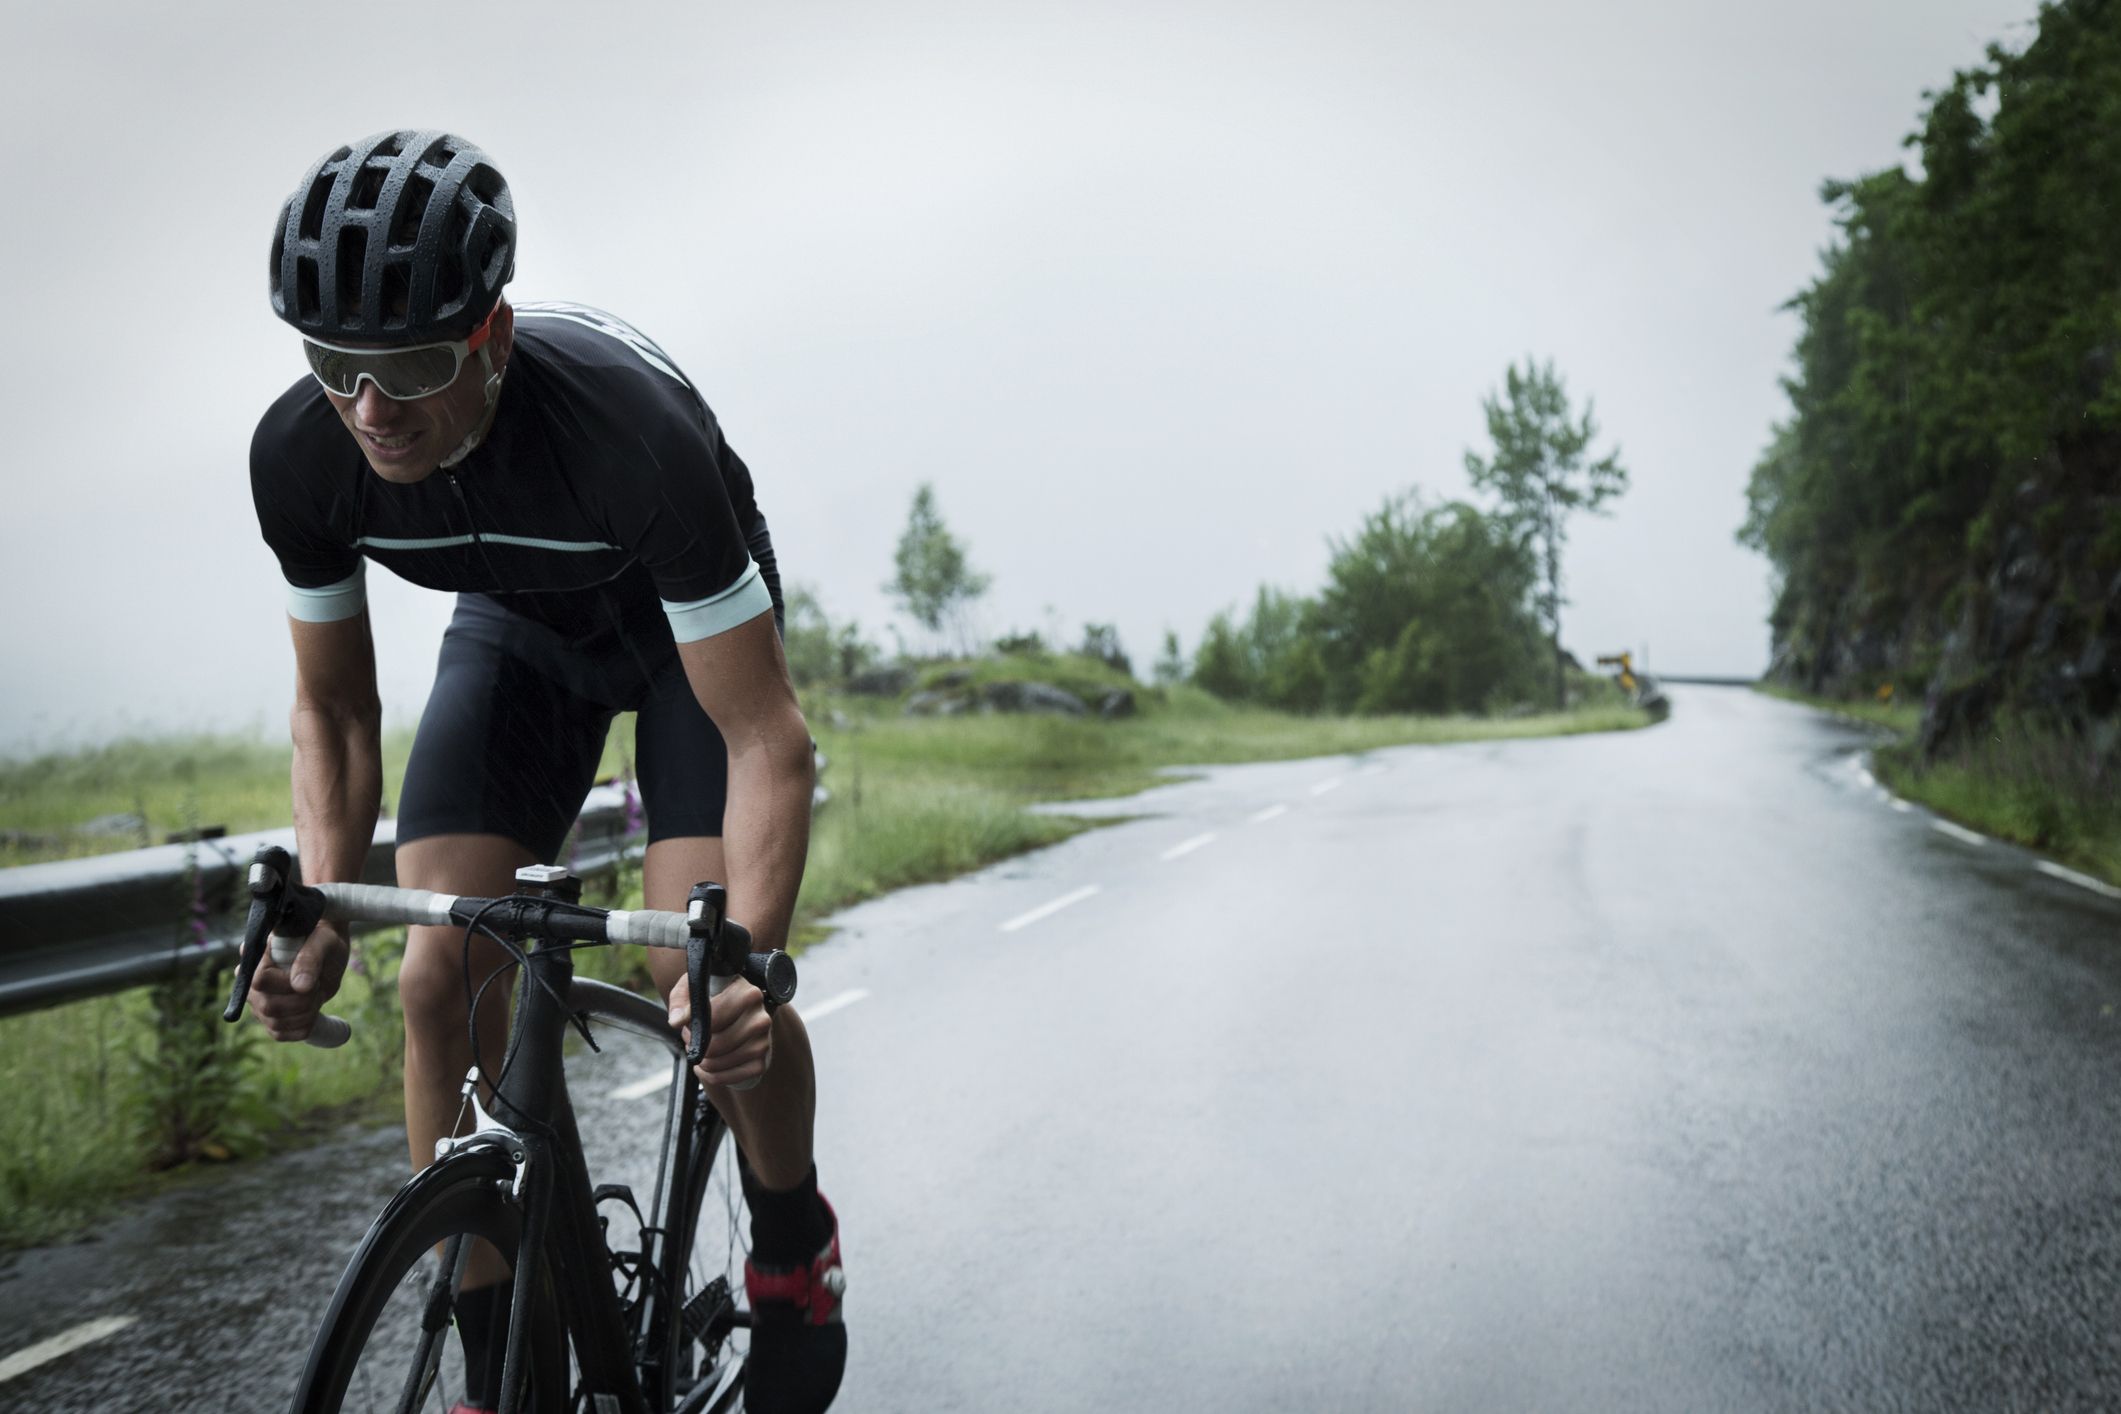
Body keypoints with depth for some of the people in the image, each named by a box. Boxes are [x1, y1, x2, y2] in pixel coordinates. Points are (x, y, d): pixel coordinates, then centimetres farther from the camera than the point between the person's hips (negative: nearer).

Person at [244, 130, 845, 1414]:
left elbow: (767, 741, -36)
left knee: (703, 975, -21)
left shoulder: (632, 428, -41)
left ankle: (795, 1246, 12)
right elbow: (335, 708, -9)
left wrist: (747, 963, -48)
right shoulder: (298, 455, -26)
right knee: (441, 980, -12)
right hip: (517, 627, 4)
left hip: (689, 624, -3)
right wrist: (321, 933, -19)